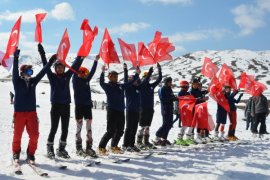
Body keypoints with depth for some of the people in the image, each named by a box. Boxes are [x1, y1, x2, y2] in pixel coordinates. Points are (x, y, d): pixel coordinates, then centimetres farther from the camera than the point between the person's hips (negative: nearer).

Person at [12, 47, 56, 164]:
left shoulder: (33, 81, 9)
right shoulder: (17, 81, -2)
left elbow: (43, 72, 10)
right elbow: (15, 71, -16)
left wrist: (51, 61, 6)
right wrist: (16, 58, -29)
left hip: (32, 112, 3)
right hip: (19, 112, -3)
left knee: (34, 135, -3)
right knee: (17, 135, 5)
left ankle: (30, 154, 11)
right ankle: (16, 153, 24)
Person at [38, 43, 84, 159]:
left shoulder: (67, 76, 11)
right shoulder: (52, 76, 2)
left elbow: (75, 65, 13)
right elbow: (46, 66, -7)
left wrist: (81, 56, 10)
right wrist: (42, 53, -14)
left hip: (66, 106, 4)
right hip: (56, 105, -4)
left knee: (65, 130, 8)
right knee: (54, 129, -2)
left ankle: (61, 149, 20)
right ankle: (50, 149, 11)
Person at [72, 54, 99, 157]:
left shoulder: (86, 80, 13)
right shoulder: (75, 79, 0)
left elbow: (92, 71, 17)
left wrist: (96, 60, 16)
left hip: (87, 105, 5)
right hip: (79, 105, -5)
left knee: (89, 127, 2)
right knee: (79, 127, -1)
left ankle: (89, 148, 6)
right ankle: (78, 148, 6)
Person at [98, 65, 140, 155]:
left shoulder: (121, 86, 15)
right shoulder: (107, 86, -1)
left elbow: (130, 83, 25)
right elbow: (101, 82, -21)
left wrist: (137, 74, 23)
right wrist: (102, 73, -35)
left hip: (121, 111, 7)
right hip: (112, 111, -6)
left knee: (120, 131, 11)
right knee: (111, 131, -9)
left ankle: (114, 146, 27)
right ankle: (101, 147, 1)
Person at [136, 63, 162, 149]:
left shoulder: (151, 86, 11)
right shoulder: (141, 86, -2)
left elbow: (159, 79, 13)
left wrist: (159, 70, 6)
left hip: (150, 109, 5)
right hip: (143, 109, -5)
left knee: (147, 126, 11)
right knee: (142, 126, -4)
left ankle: (146, 142, 18)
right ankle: (139, 142, 6)